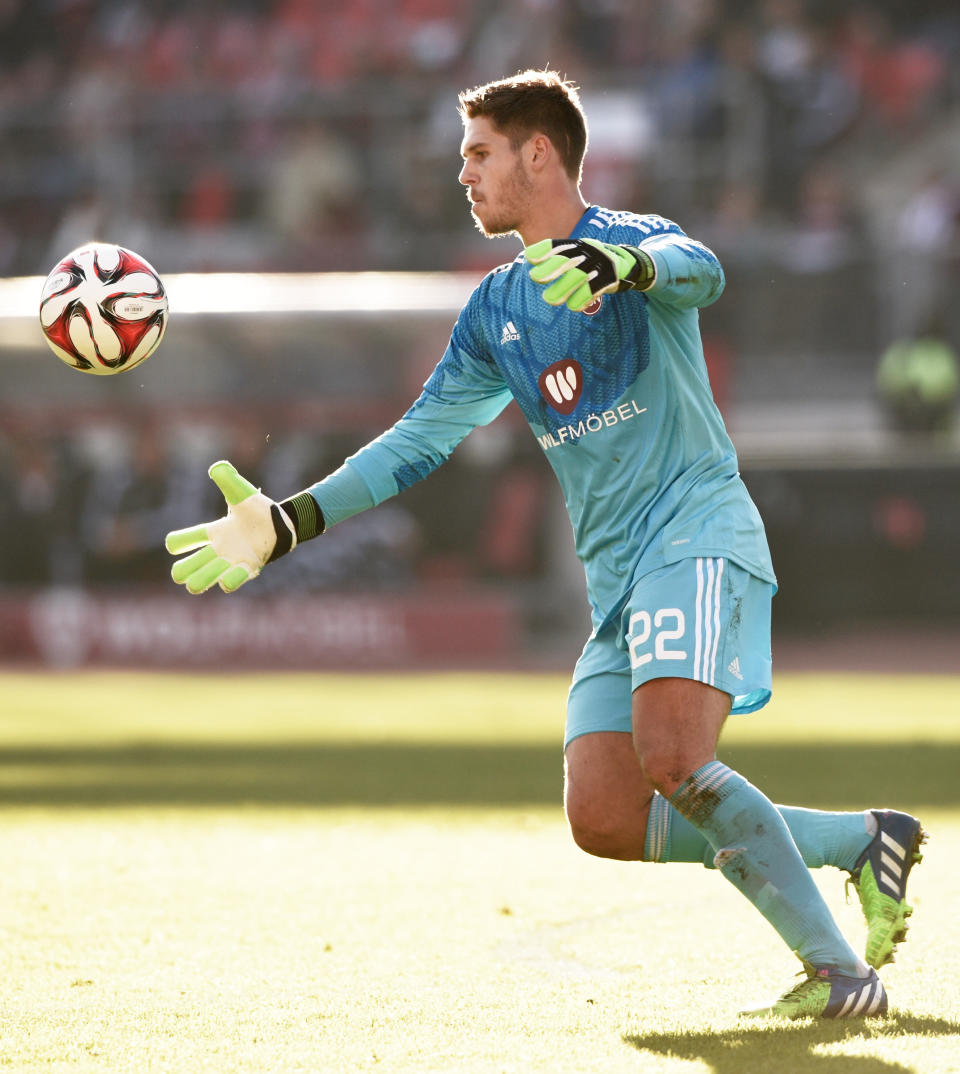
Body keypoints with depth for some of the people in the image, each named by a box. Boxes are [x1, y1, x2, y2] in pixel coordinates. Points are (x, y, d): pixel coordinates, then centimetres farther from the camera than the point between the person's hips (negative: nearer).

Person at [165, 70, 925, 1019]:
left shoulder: (627, 239, -3)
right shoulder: (494, 310, 18)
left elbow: (699, 270, -27)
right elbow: (419, 441, 21)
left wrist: (622, 263, -50)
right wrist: (289, 522, 13)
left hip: (696, 535, -8)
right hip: (616, 579, 8)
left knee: (673, 763, -28)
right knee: (602, 819, -7)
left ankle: (840, 970, -19)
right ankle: (860, 841, 6)